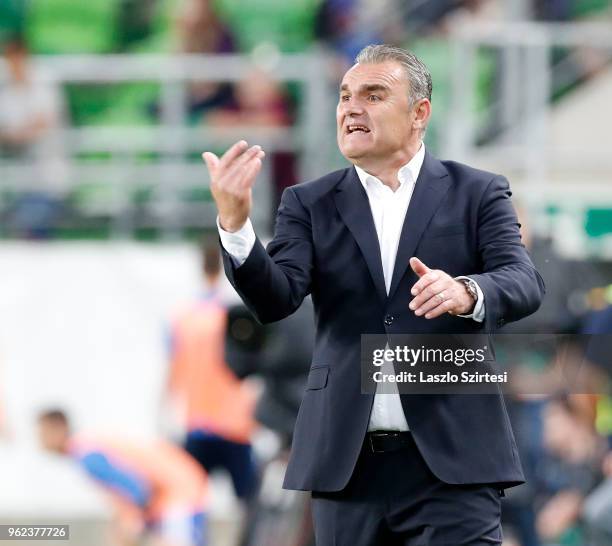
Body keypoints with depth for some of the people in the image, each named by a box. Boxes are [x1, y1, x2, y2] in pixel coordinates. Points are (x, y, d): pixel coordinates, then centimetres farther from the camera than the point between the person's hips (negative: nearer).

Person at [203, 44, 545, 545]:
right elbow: (275, 299, -3)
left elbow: (524, 282, -8)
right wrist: (234, 223, -22)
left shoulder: (477, 193, 6)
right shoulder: (310, 204, 10)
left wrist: (466, 293, -30)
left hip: (449, 458, -2)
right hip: (348, 464, 2)